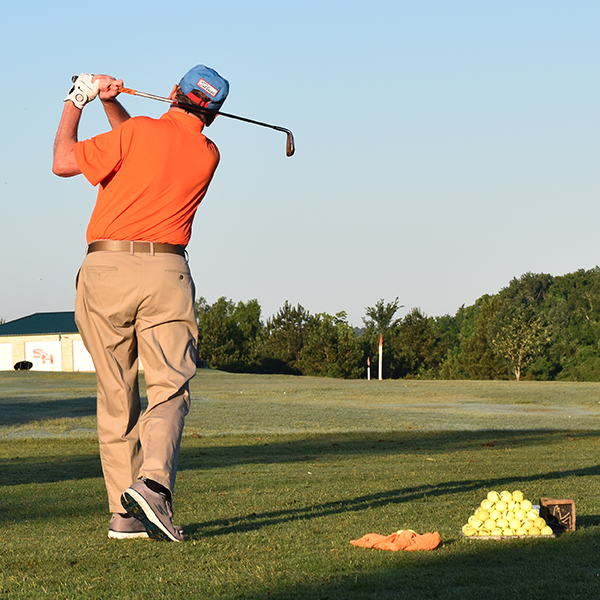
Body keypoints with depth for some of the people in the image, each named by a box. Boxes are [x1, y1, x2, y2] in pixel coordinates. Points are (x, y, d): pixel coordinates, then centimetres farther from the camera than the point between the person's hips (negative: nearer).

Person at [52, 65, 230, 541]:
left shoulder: (140, 130, -2)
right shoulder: (209, 155, 13)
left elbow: (64, 163, -1)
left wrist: (76, 103, 11)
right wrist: (111, 104, 23)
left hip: (103, 270, -1)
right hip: (165, 271, 1)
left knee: (116, 396, 5)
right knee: (169, 388, -2)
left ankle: (125, 513, 3)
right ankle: (153, 480, -27)